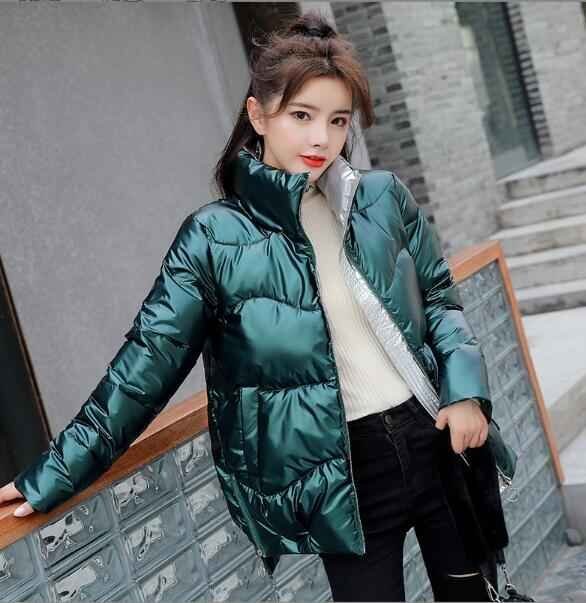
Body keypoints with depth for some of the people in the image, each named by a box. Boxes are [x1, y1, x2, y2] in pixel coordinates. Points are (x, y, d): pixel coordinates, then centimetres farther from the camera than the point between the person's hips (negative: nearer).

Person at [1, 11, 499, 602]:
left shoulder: (384, 195, -1)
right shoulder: (214, 238, -10)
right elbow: (148, 360, -7)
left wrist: (465, 389, -5)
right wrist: (54, 474, -6)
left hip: (435, 435, 4)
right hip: (341, 471, -3)